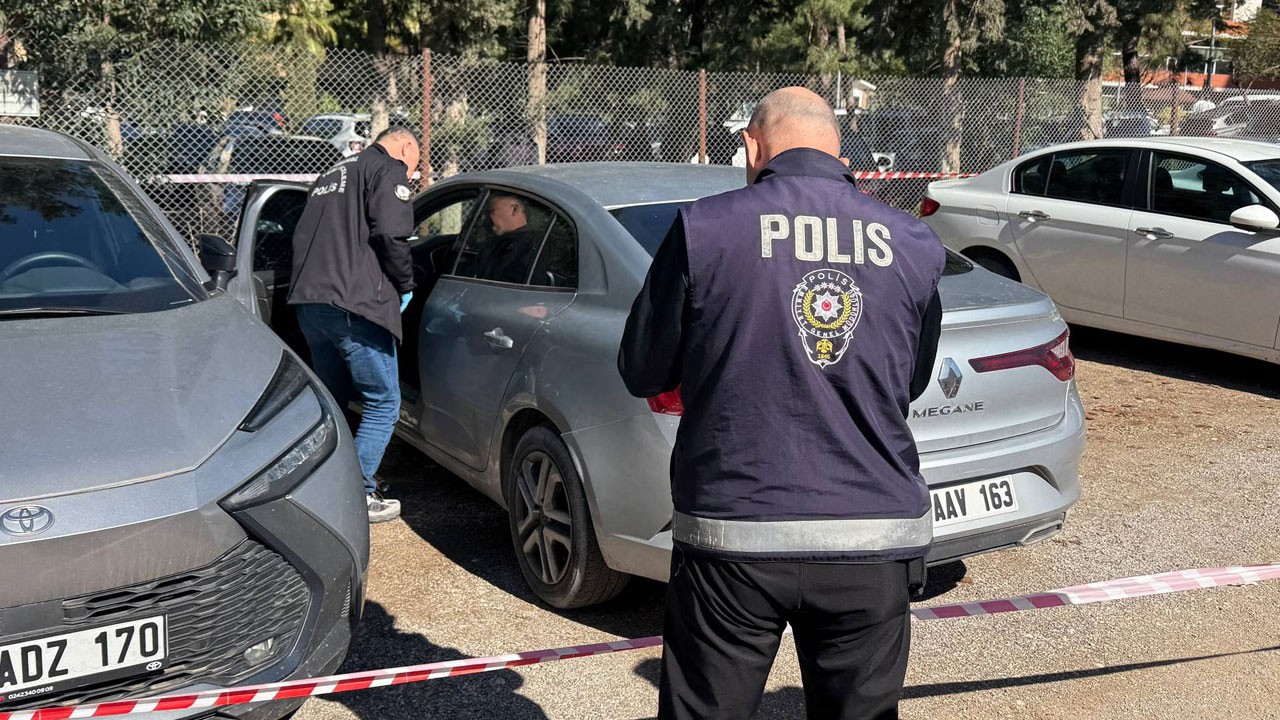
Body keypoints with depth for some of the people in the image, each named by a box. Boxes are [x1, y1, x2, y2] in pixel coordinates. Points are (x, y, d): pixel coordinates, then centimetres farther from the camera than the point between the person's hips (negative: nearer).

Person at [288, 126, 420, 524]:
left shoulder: (334, 174, 28)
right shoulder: (389, 170, 1)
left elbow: (303, 237, 26)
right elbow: (390, 235, -14)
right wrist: (405, 285, -1)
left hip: (308, 302, 9)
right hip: (353, 306, -9)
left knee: (333, 399, 21)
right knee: (383, 402, 1)